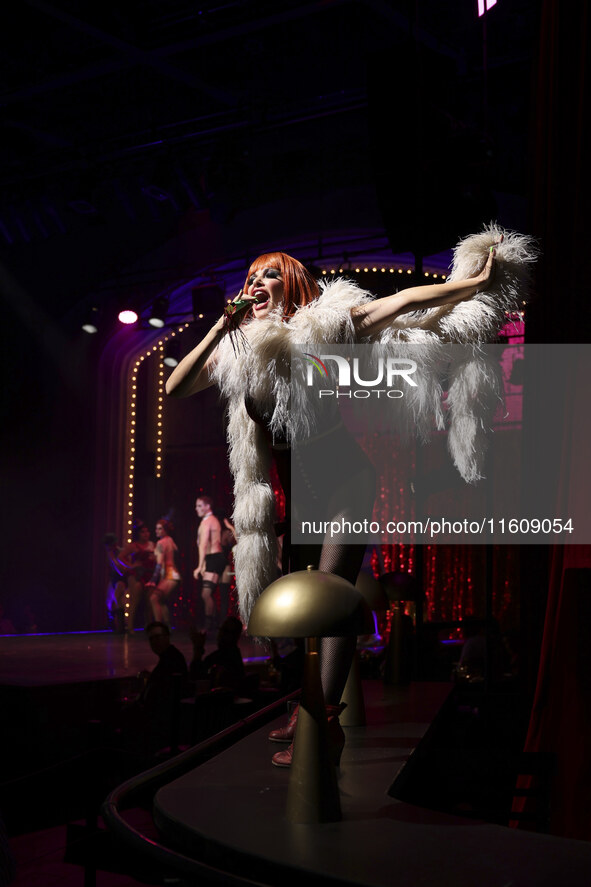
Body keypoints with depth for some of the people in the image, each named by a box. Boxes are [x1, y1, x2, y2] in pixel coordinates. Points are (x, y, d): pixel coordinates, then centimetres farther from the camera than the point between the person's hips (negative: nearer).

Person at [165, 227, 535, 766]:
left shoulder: (329, 321, -9)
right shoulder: (237, 347, 3)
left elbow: (405, 302, -9)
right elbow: (175, 389, -4)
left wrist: (475, 282, -10)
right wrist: (218, 329, -11)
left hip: (343, 480, -6)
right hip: (292, 489, 6)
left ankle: (327, 722, -10)